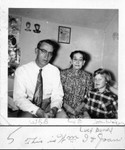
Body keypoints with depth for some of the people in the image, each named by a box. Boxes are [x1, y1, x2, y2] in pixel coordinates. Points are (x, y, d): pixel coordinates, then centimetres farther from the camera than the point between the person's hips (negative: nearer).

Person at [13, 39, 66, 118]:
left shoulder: (55, 71, -2)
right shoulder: (21, 70, -9)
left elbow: (57, 95, -3)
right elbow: (19, 98, -14)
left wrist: (54, 109, -25)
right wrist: (38, 111, -29)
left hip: (48, 104, 2)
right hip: (29, 106, -1)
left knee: (62, 115, -25)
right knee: (26, 116, -32)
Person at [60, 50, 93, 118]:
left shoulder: (87, 76, 2)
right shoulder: (63, 74, -2)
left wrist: (80, 107, -8)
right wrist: (66, 106, -11)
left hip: (80, 109, 1)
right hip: (64, 108, -1)